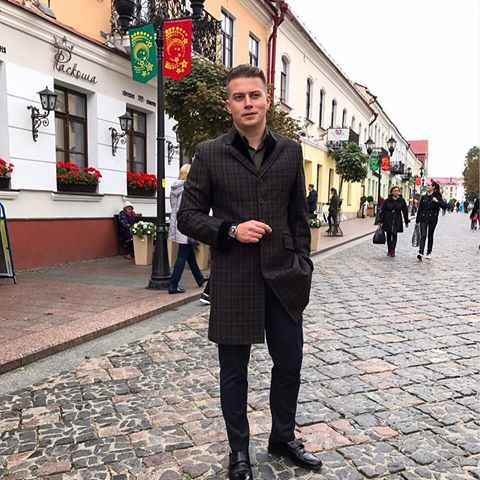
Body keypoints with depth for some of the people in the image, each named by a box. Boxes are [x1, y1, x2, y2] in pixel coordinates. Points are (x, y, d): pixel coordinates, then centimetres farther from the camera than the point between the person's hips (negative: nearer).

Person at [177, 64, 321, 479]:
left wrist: (303, 265, 7)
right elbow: (188, 216, -1)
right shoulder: (210, 153, -2)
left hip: (282, 276, 3)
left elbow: (299, 215, 11)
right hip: (233, 279, -2)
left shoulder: (290, 151, 7)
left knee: (290, 363, 14)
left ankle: (283, 438, 40)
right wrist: (231, 230, -16)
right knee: (234, 371, 11)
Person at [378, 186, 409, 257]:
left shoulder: (402, 200, 0)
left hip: (397, 220, -1)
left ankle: (392, 250, -7)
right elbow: (383, 210, 1)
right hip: (388, 220, 1)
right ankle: (389, 250, 17)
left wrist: (406, 221, 8)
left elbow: (405, 211, 6)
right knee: (388, 235, 6)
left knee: (394, 235, -9)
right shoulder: (388, 200, -2)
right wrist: (380, 221, 0)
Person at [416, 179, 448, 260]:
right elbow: (419, 209, 9)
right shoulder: (423, 197, 6)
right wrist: (417, 220, 9)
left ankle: (429, 253, 20)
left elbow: (444, 206, -10)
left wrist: (437, 201, -26)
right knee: (423, 236, -10)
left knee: (430, 236, 9)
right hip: (423, 218, 1)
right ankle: (421, 253, -19)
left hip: (432, 219, -1)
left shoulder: (437, 197, -1)